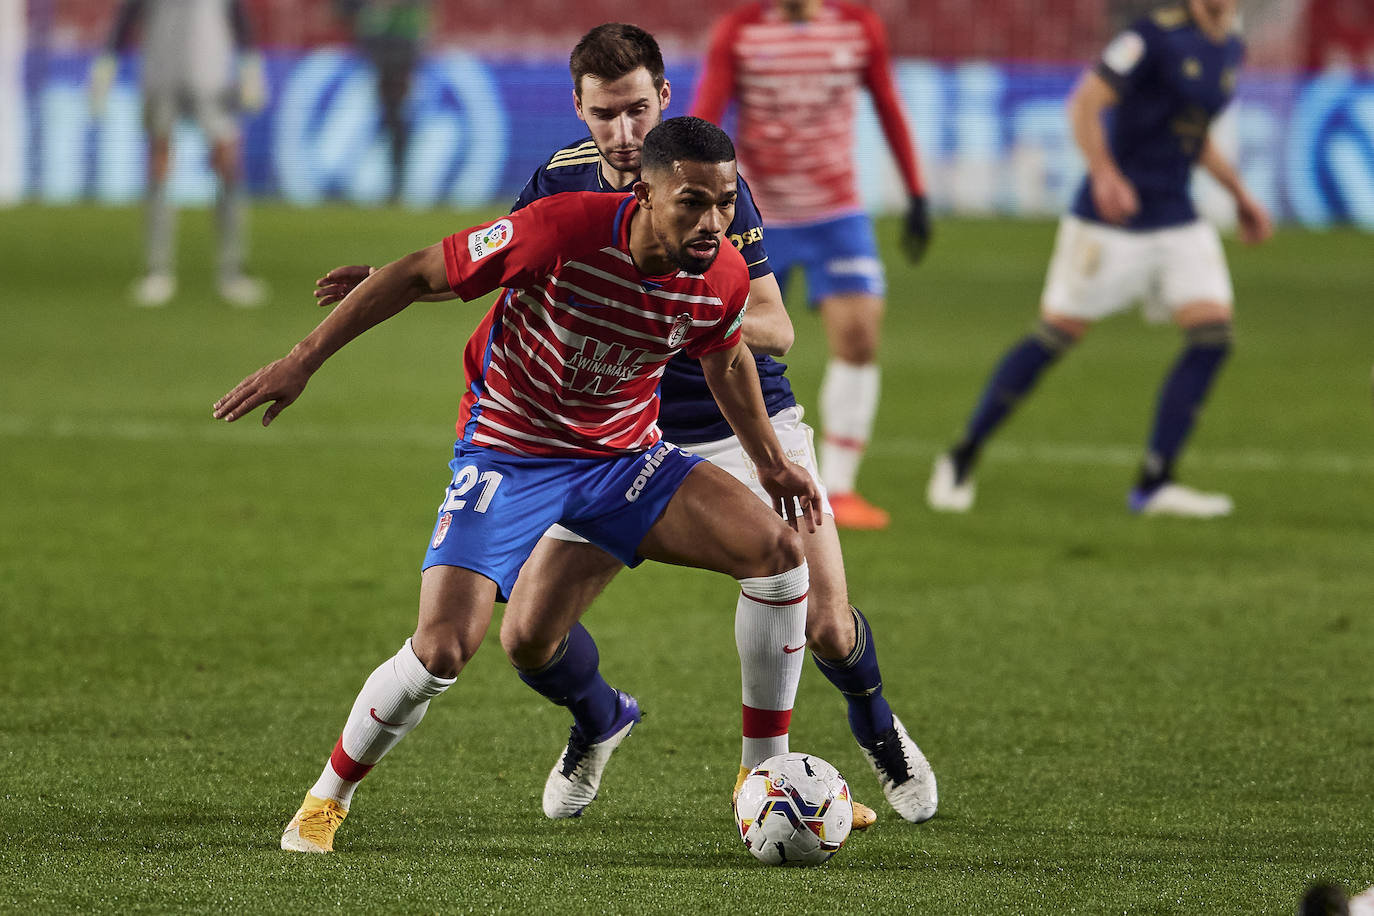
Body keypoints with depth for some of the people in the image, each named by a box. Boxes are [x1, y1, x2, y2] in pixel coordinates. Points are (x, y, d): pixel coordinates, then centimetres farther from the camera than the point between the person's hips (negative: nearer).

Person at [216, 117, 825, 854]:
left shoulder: (723, 277, -14)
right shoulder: (563, 230, -29)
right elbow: (421, 272, -16)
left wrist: (769, 459, 17)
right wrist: (304, 359, -15)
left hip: (623, 454, 4)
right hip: (506, 454, -4)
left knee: (777, 549, -15)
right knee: (442, 649, -20)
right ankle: (327, 799, 7)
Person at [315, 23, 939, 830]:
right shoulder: (564, 181, -6)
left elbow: (776, 331, -20)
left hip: (745, 429, -3)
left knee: (825, 625, -14)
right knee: (529, 636, -6)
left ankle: (877, 727, 23)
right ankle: (598, 724, 30)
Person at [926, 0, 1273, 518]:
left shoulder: (1230, 50, 10)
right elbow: (1086, 102, -18)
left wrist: (1238, 194, 23)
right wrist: (1105, 174, -31)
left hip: (1178, 224, 7)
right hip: (1110, 221, -7)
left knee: (1213, 335, -8)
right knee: (1056, 335, -3)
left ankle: (1153, 484, -2)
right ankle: (962, 459, 12)